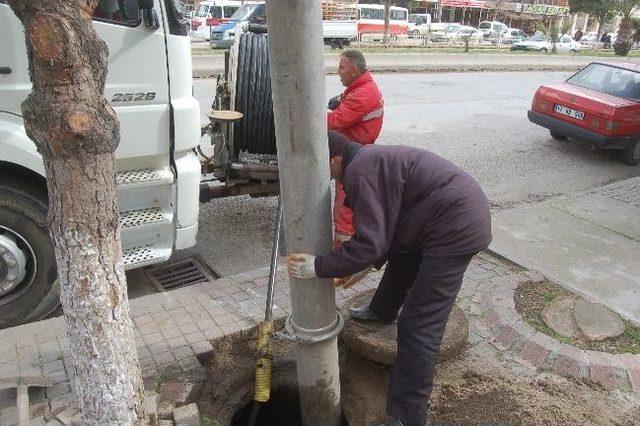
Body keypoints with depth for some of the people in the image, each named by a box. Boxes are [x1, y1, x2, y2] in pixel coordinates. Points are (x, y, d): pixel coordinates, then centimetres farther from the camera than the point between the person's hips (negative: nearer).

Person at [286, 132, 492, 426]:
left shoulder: (360, 172, -16)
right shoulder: (373, 158, 17)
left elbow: (370, 243, -21)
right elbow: (386, 229, 24)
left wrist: (317, 267, -12)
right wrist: (364, 266, 27)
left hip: (457, 229, -11)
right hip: (467, 209, 11)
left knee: (418, 327, -6)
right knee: (402, 252, 32)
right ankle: (382, 311, 57)